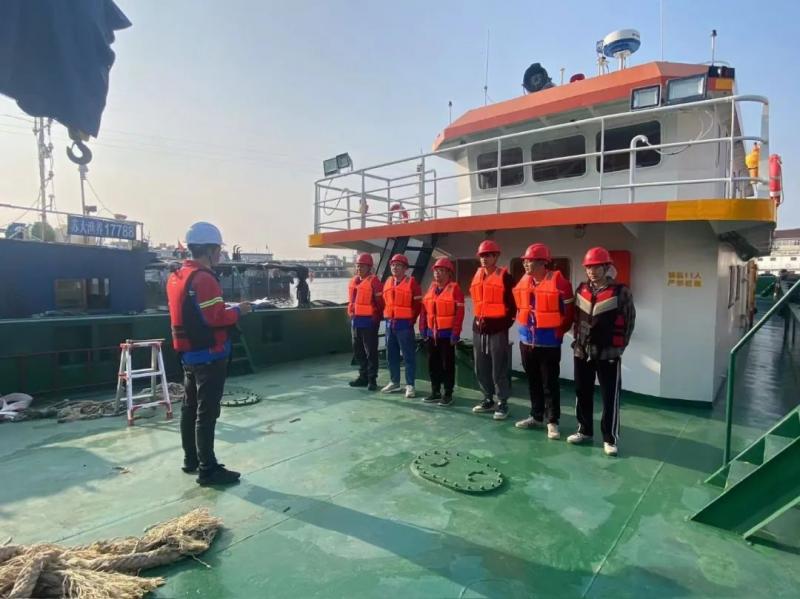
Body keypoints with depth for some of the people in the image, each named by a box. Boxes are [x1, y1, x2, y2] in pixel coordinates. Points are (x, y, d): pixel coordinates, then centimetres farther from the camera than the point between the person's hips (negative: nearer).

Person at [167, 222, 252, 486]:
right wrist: (238, 310, -7)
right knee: (207, 412, -4)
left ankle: (191, 459, 29)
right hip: (209, 355, -10)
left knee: (190, 407, 17)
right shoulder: (203, 278, -19)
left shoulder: (176, 276, 12)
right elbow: (216, 318, -23)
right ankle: (208, 469, 4)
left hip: (188, 354, 10)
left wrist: (226, 309, 12)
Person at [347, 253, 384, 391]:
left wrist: (377, 317, -10)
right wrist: (351, 314, 15)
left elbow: (380, 301, -13)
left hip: (369, 321, -8)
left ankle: (372, 379, 6)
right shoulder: (353, 281, 13)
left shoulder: (374, 281, -11)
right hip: (356, 320, 8)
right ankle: (363, 376, 25)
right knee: (358, 350, 14)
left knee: (371, 351, -2)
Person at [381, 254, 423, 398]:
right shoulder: (388, 282, 12)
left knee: (408, 355, -1)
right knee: (391, 355, 12)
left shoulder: (411, 282, -5)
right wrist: (386, 316, 9)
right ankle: (394, 382, 25)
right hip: (390, 324, 6)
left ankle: (410, 385, 6)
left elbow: (418, 303, -5)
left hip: (404, 324, -6)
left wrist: (412, 319, -6)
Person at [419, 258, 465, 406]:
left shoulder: (454, 288, -9)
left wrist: (455, 332, -16)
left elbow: (459, 312, -13)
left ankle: (448, 394, 12)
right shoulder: (431, 288, 11)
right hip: (431, 333, 6)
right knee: (433, 363, 12)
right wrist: (422, 328, 9)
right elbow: (424, 308, 14)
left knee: (447, 364, 2)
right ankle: (435, 392, 23)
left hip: (447, 333, -6)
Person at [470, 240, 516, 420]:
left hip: (498, 329, -7)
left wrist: (506, 322, -8)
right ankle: (488, 400, 27)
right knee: (481, 368, 13)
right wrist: (477, 319, 13)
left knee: (499, 369, -2)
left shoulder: (505, 277, -8)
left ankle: (502, 403, 11)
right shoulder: (477, 277, 11)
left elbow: (513, 303, -7)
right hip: (479, 328, 7)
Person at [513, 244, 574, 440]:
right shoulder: (523, 282, 4)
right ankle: (536, 416, 31)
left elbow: (569, 311, -7)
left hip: (549, 343, -6)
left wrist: (558, 332, -3)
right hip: (526, 341, 6)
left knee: (550, 384, 3)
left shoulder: (559, 282, -14)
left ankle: (552, 422, 15)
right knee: (533, 382, 17)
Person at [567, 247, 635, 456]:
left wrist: (619, 346, -1)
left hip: (608, 353, -4)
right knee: (582, 393, 13)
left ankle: (610, 438, 16)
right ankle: (584, 430, 29)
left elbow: (629, 320, -2)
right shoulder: (581, 290, 7)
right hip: (582, 351, 5)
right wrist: (577, 340, 10)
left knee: (610, 397, 3)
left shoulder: (620, 292, -8)